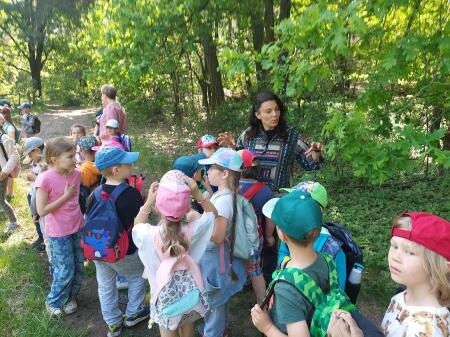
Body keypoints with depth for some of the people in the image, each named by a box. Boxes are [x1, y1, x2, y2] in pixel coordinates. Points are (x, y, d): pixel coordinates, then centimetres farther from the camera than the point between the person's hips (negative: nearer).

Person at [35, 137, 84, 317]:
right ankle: (53, 302, 32)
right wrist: (66, 196, -22)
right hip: (59, 233, -5)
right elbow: (41, 210, -20)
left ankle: (71, 297, 38)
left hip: (77, 228, 5)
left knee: (79, 268, 15)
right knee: (65, 271, 6)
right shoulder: (45, 179, -21)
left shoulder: (76, 174, -4)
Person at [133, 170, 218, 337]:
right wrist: (197, 193, -20)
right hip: (189, 291, 1)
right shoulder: (192, 230, -26)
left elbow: (137, 226, -1)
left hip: (165, 295, -1)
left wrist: (149, 200, -12)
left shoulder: (149, 235, -27)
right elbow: (213, 213, -5)